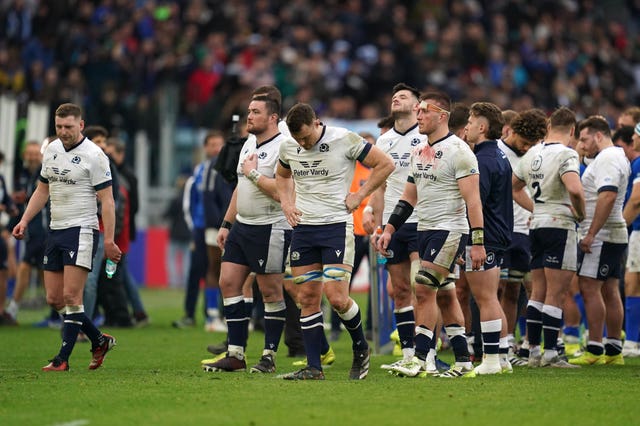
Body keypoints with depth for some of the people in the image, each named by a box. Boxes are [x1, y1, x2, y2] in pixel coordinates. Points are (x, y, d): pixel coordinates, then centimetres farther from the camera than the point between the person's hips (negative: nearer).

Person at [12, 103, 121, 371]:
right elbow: (42, 190, 22)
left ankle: (63, 358, -7)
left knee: (71, 296, -12)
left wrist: (109, 240, -16)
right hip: (55, 231, 7)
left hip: (81, 230, -7)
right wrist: (25, 220, 10)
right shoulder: (51, 150, 11)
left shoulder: (93, 155, -9)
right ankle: (99, 341, 21)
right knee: (54, 298, 5)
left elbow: (106, 201, -10)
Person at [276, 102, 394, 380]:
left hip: (337, 226, -5)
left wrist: (359, 196, -6)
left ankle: (361, 349, 12)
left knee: (337, 298, -13)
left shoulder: (344, 140, -11)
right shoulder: (288, 147, 4)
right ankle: (313, 367, 7)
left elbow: (384, 164, -3)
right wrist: (286, 203, 10)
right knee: (307, 299, 3)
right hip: (303, 228, 5)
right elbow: (282, 175, 27)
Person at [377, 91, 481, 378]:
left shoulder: (458, 150, -12)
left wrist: (478, 242, -20)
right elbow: (408, 198, 20)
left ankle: (419, 360, -11)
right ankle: (463, 361, 14)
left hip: (450, 230, -8)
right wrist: (388, 231, 13)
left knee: (424, 289, -14)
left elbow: (473, 200, -16)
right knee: (444, 296, 9)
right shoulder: (418, 152, 13)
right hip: (425, 230, 9)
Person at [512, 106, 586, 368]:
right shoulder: (566, 154, -13)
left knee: (538, 292, 12)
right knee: (556, 294, -4)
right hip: (560, 226, -7)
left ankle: (533, 351, 14)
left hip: (537, 226, 7)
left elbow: (515, 187, 25)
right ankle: (550, 353, -3)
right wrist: (580, 214, -11)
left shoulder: (532, 154, 12)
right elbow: (574, 189, -29)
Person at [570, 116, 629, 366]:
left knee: (589, 288, -11)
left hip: (601, 235, -11)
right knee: (610, 291, 10)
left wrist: (591, 233, -26)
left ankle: (594, 350, -13)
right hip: (615, 235, 11)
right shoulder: (618, 157, 20)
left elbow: (608, 196, -26)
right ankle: (614, 351, 12)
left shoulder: (607, 159, -14)